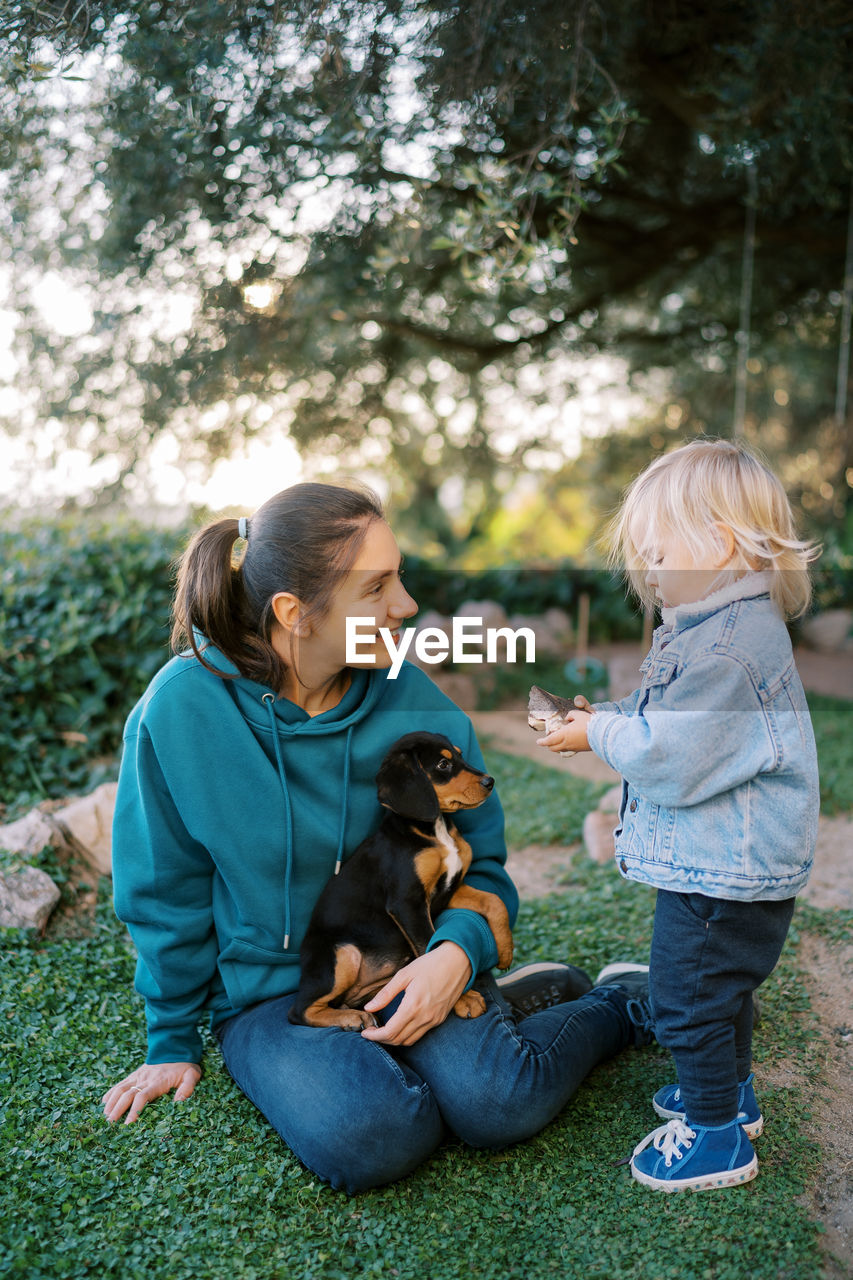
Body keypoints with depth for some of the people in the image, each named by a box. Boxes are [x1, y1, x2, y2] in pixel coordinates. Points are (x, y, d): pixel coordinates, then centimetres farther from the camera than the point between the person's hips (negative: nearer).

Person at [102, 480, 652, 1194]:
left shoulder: (413, 700, -11)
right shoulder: (183, 707, -16)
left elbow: (481, 856, -1)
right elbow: (166, 891, -3)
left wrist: (458, 951, -21)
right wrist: (174, 1040, 4)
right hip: (267, 993, 0)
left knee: (497, 1101, -26)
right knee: (364, 1138, -29)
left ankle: (623, 1005, 6)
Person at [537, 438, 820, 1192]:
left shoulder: (728, 648, -28)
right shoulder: (724, 628, 8)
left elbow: (672, 759, -28)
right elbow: (684, 726, 15)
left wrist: (601, 734, -12)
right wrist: (609, 719, 3)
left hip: (723, 872, -11)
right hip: (725, 863, 11)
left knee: (688, 999, 4)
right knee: (719, 989, 26)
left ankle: (717, 1136, 21)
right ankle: (730, 1093, 46)